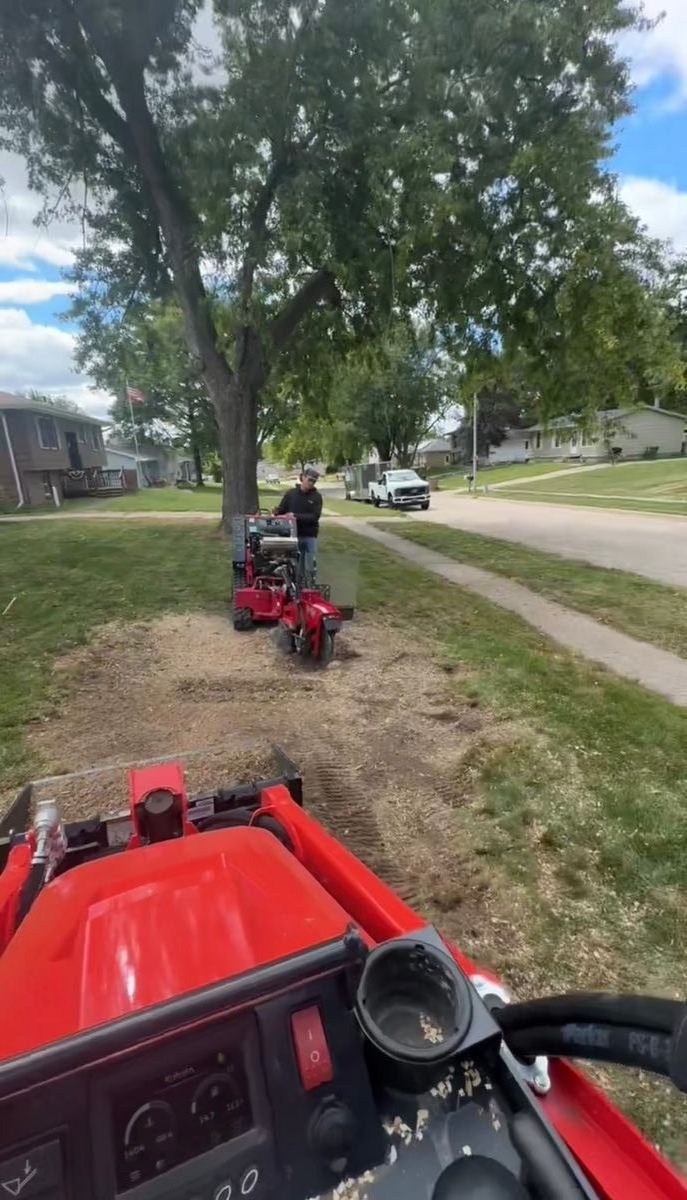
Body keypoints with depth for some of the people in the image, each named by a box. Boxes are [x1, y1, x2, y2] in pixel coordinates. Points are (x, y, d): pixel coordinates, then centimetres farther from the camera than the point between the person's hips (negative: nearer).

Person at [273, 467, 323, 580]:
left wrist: (296, 516, -19)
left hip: (310, 536, -1)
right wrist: (276, 513, -16)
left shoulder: (317, 496, 0)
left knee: (310, 566, 2)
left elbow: (315, 516, -11)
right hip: (294, 535, 1)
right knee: (297, 566, 8)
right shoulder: (290, 493, 4)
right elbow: (280, 510, 8)